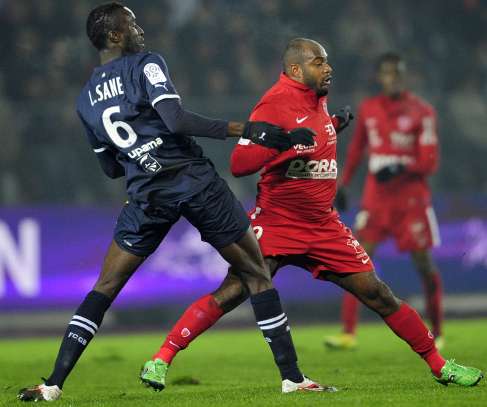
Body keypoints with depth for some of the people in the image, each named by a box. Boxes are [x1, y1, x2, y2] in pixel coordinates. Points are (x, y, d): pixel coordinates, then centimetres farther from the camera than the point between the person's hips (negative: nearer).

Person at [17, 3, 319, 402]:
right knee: (258, 275, 8)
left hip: (147, 197, 4)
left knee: (104, 290, 13)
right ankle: (292, 376, 4)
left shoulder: (86, 101, 15)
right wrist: (245, 129, -18)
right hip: (196, 181, -4)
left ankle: (53, 384, 1)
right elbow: (176, 120, -18)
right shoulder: (146, 65, -2)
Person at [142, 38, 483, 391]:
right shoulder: (276, 103, -14)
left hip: (324, 226, 6)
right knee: (232, 293, -17)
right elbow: (239, 164, -21)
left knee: (378, 295, 3)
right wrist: (284, 145, -32)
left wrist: (335, 126, 16)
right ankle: (161, 360, -7)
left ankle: (439, 365, 13)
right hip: (276, 225, -6)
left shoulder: (319, 98, 8)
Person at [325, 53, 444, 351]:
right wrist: (343, 185, 16)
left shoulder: (421, 112, -5)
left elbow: (430, 163, -8)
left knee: (424, 265, 1)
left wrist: (400, 168, -23)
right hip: (376, 199, 3)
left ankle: (436, 334, 17)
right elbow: (356, 150, 20)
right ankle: (349, 334, -11)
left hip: (412, 200, -3)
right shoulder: (368, 110, 8)